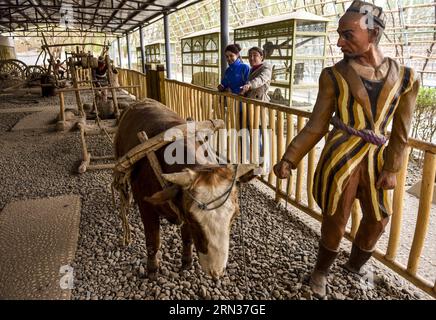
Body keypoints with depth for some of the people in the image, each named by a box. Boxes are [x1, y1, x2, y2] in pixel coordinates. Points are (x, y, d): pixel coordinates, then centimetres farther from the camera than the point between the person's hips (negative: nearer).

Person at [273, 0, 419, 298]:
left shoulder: (404, 77, 0)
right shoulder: (334, 75, -6)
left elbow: (401, 130, 7)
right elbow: (316, 126, -5)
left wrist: (391, 168, 2)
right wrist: (289, 159, -12)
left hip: (375, 160, 4)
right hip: (340, 159, -3)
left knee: (378, 219, 15)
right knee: (336, 220, 6)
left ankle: (355, 265, 44)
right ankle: (321, 270, 34)